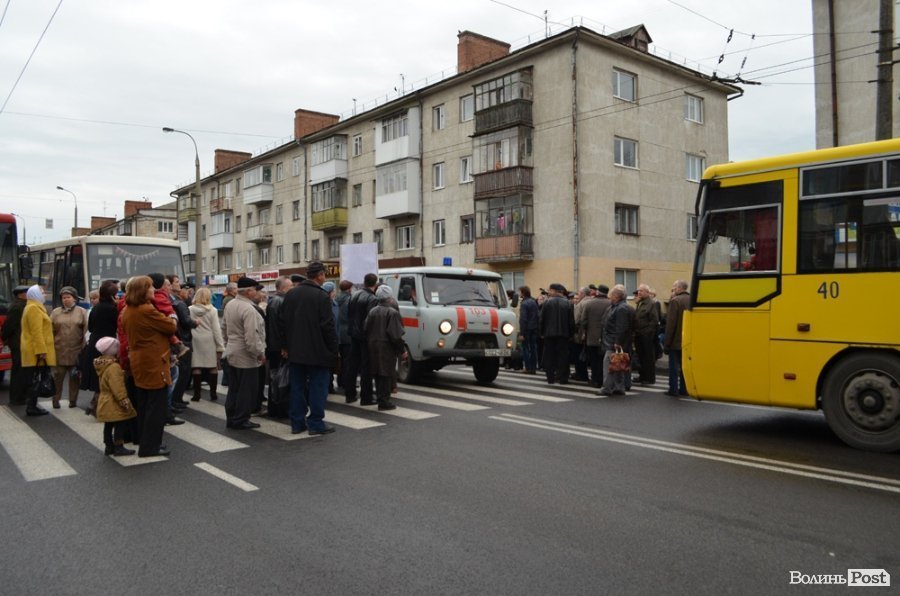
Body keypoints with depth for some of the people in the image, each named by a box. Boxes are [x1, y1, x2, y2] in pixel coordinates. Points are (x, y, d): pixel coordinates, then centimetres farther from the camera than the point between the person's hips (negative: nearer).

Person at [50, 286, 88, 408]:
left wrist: (84, 346, -7)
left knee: (74, 377, 8)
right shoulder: (55, 312, 7)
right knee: (58, 376, 4)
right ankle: (55, 400, 15)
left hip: (76, 351, -1)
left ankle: (73, 400, 17)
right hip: (59, 350, 1)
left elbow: (86, 330, -1)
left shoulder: (82, 312, 3)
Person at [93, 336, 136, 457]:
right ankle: (118, 447, 0)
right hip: (114, 403, -10)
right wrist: (124, 401, -22)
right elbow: (118, 387, -25)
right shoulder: (114, 367, -22)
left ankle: (109, 446, 22)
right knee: (120, 424, -3)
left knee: (109, 424, 15)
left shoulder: (103, 365, 9)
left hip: (105, 402, 10)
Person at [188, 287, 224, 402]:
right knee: (213, 367, 7)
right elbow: (216, 329, -5)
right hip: (210, 342, -1)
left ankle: (197, 394, 9)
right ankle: (213, 393, 10)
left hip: (195, 341, 1)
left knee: (196, 367, 6)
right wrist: (220, 346, -2)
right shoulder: (212, 310, -4)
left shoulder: (189, 309, -3)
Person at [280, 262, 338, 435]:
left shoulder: (291, 294, 6)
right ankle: (315, 423, 6)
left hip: (295, 351, 6)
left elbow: (284, 322, 10)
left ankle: (297, 422, 17)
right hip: (317, 351, -6)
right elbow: (328, 326, -16)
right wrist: (334, 349, -6)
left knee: (297, 387, 12)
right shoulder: (322, 296, -14)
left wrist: (286, 346, 16)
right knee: (317, 387, 3)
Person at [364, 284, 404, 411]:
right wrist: (401, 350, -9)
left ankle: (380, 398, 23)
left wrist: (370, 343, 17)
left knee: (377, 374, 14)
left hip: (373, 347, 6)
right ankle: (384, 401, 0)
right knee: (386, 375, -1)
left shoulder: (372, 311, 6)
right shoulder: (392, 313, -13)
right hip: (387, 348, -6)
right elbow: (395, 334, -15)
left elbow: (366, 330, 8)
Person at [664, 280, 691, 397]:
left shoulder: (675, 301, -16)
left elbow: (670, 323, -17)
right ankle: (684, 389, 17)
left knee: (674, 366, 1)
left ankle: (673, 389, 2)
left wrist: (667, 342, -12)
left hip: (676, 340, -6)